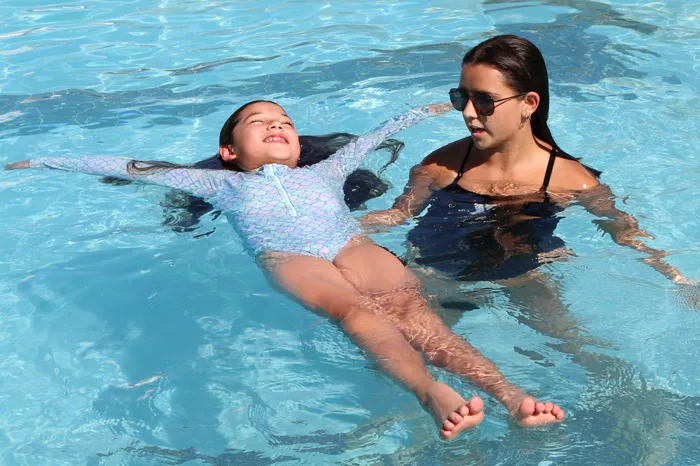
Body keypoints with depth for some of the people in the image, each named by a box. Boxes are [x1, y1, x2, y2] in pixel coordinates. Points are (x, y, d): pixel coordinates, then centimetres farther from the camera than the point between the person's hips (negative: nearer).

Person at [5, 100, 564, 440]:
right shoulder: (222, 183, 33)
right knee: (354, 308, -35)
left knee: (410, 306, -28)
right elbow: (130, 166, 36)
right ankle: (432, 392, -59)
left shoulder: (323, 172, 40)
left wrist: (427, 109, 64)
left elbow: (373, 137, 52)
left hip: (354, 246, 2)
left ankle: (506, 389, -51)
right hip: (288, 258, -2)